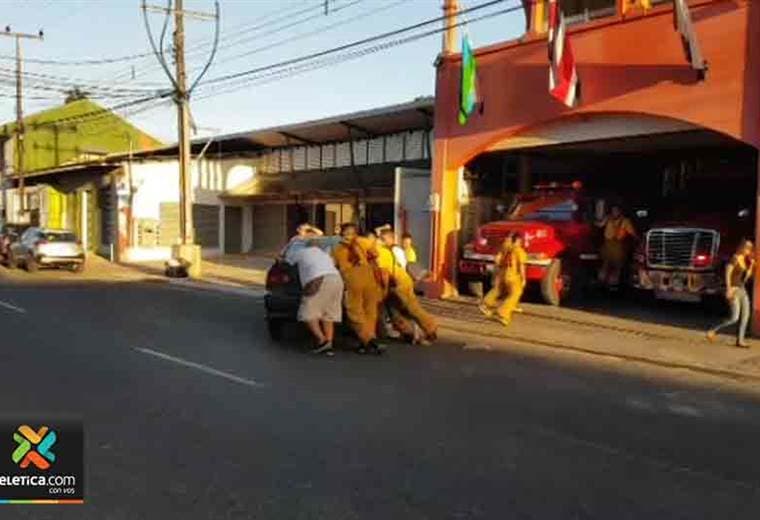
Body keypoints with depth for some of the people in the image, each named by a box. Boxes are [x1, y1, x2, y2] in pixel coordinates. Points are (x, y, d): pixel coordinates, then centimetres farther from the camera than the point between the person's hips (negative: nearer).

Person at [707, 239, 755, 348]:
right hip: (734, 289, -8)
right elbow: (727, 274, -18)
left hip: (742, 289, 8)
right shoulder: (735, 258, -13)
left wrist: (751, 265, 1)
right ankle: (713, 331, 0)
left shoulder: (744, 260, 12)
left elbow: (746, 277, 13)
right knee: (735, 318, -11)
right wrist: (729, 289, -23)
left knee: (745, 315, 1)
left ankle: (740, 340, 5)